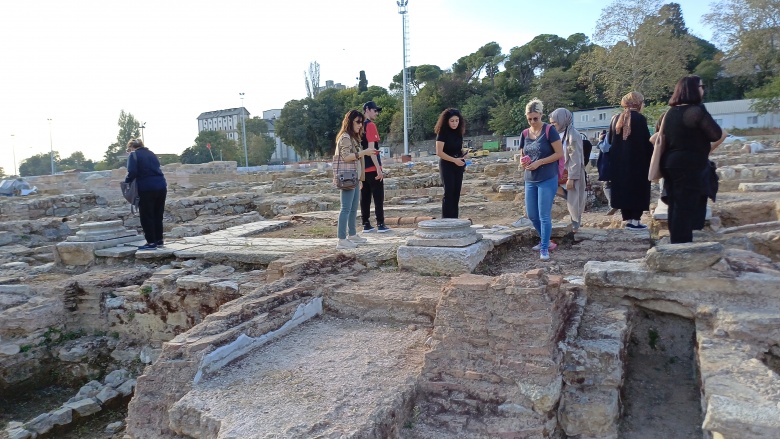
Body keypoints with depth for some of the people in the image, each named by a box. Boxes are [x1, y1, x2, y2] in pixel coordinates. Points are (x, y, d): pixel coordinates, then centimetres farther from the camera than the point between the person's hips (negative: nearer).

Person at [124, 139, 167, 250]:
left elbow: (132, 172, -11)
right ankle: (159, 240, 21)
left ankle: (151, 242, 5)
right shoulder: (151, 153, 20)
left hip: (147, 188, -6)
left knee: (146, 216, 4)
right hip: (161, 186, 6)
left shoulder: (133, 155, 1)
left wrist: (127, 182, 5)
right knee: (158, 215, 15)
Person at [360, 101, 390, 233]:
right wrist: (378, 168, -18)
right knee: (378, 196, -2)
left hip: (362, 168, 8)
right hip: (372, 167, -8)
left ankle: (366, 224, 9)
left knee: (365, 196, 7)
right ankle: (380, 224, -1)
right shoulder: (370, 125, -10)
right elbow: (371, 148, -18)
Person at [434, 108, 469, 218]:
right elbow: (439, 152, -17)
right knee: (449, 192, -7)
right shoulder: (443, 132, -11)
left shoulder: (459, 132, 7)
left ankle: (454, 219, 13)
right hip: (447, 165, -6)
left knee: (456, 193, 6)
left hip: (458, 165, 6)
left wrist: (464, 152, -2)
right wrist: (454, 160, -22)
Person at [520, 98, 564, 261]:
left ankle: (544, 248, 6)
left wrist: (539, 162, -19)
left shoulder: (549, 130, -9)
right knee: (532, 215, 11)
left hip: (548, 180, -6)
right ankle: (545, 240, 31)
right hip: (530, 180, 6)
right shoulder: (525, 134, 8)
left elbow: (559, 153, -12)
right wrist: (523, 162, -7)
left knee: (544, 215, -5)